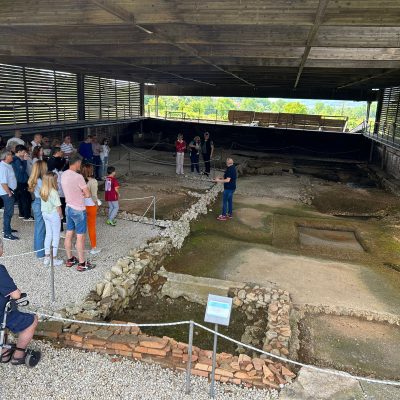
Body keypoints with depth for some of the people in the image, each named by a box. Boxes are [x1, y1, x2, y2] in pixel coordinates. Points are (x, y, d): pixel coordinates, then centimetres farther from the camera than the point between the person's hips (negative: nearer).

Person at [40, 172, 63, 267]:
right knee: (56, 236, 6)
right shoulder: (54, 192, -23)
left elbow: (43, 204, 6)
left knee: (48, 235, 17)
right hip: (54, 215, -7)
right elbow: (58, 207, -19)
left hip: (45, 214, 7)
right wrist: (61, 216, -7)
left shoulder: (42, 191, -2)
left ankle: (47, 257, 24)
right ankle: (54, 259, 12)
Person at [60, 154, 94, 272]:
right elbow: (88, 194, -19)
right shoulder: (78, 177, -23)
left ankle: (70, 259, 28)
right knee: (80, 237, 1)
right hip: (78, 210, -8)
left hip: (69, 208, 8)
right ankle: (81, 264, 9)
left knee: (68, 234, 15)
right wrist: (82, 194, 1)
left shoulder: (63, 175, 2)